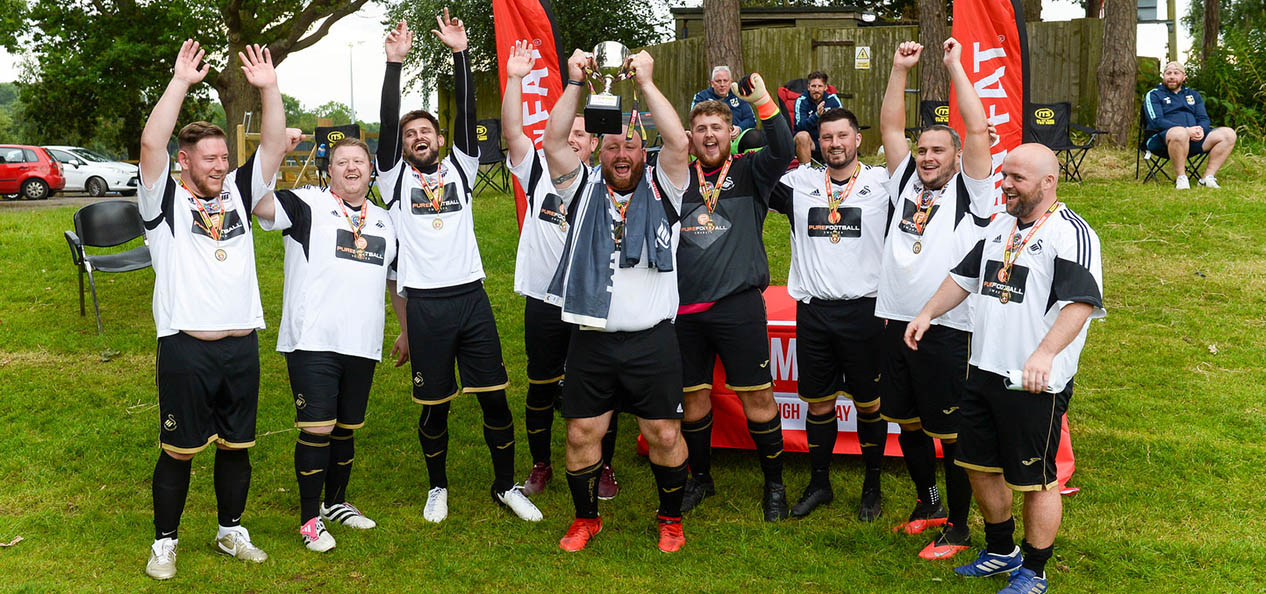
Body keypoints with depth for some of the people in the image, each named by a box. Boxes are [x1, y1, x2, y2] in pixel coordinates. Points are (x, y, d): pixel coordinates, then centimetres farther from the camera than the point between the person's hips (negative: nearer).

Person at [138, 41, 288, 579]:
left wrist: (268, 89, -7)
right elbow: (151, 142, -17)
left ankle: (231, 531, 30)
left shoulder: (239, 192, 11)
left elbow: (274, 146, 3)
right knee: (178, 450, 5)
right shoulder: (165, 200, -1)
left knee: (237, 446, 14)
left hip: (242, 346, 4)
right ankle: (165, 542, 20)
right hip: (186, 348, -4)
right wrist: (181, 81, -18)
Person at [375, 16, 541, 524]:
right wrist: (394, 64, -13)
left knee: (495, 399, 3)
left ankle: (506, 486, 19)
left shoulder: (460, 168, 11)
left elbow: (466, 115, 0)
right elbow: (387, 124, -5)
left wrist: (461, 54, -7)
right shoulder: (396, 177, 7)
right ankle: (438, 488, 25)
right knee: (434, 406, 6)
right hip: (426, 304, -1)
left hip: (471, 296, 2)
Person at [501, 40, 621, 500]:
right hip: (544, 300, 1)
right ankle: (540, 466, 28)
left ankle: (603, 468, 23)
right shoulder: (539, 170, 3)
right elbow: (512, 131, -9)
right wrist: (514, 79, -19)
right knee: (540, 388, 11)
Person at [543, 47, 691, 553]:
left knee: (664, 435, 4)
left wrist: (646, 82, -15)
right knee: (581, 434, 7)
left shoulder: (661, 187, 3)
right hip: (591, 340, 2)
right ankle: (586, 518, 29)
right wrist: (574, 83, -12)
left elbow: (679, 142, -14)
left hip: (652, 340, -1)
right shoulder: (583, 188, 7)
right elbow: (553, 142, -7)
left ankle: (670, 518, 26)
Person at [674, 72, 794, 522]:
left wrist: (762, 102, -25)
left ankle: (774, 483, 16)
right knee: (694, 396, 11)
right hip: (685, 307, 3)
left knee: (757, 397, 0)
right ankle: (700, 478, 28)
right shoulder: (678, 178, 12)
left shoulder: (749, 172, 4)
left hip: (738, 305, -3)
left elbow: (782, 151, -13)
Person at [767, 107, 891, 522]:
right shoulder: (800, 183, 6)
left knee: (869, 403, 7)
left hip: (865, 310, -2)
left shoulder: (883, 183, 1)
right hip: (813, 311, 2)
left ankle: (872, 486, 23)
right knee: (818, 402, 10)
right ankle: (819, 482, 26)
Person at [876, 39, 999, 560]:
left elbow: (978, 128, -8)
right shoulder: (906, 184, 14)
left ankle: (959, 527, 14)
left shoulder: (971, 192, 1)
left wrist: (955, 66, -4)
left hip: (947, 329, -5)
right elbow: (890, 127, 11)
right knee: (906, 422, 17)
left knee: (951, 432, 1)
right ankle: (927, 502, 36)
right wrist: (901, 69, 6)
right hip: (896, 321, 6)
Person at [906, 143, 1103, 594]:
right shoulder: (999, 225, 13)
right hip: (984, 371, 8)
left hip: (1035, 382, -8)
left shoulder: (1071, 232, -13)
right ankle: (1001, 552, 37)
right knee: (979, 465, 18)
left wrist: (1045, 353, -35)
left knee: (1036, 480, 4)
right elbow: (965, 276, 24)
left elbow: (1083, 302, -24)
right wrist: (928, 314, 14)